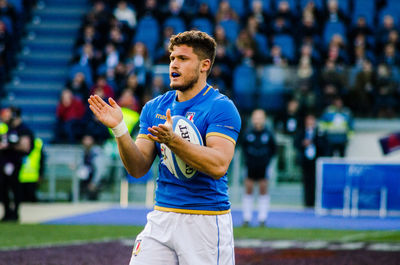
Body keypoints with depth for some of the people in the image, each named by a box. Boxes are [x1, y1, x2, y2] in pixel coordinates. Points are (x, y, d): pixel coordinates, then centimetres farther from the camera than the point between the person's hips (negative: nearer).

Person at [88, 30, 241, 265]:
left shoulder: (221, 108, -7)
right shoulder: (154, 107, 10)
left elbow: (218, 166, -20)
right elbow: (139, 169, 6)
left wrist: (172, 140, -29)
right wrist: (119, 129, -9)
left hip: (206, 221, -5)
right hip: (162, 217, 5)